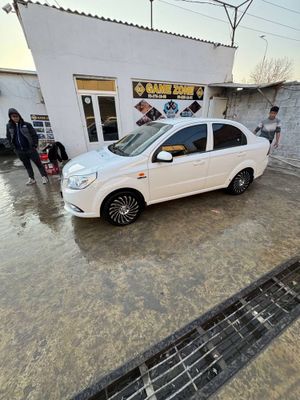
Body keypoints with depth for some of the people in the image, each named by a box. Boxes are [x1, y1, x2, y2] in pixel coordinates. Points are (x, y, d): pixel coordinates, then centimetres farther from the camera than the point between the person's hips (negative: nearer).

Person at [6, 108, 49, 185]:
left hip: (30, 149, -4)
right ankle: (31, 179, 22)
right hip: (20, 151, 4)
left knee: (38, 163, 0)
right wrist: (14, 148, 6)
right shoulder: (9, 126, 5)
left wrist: (35, 145, -6)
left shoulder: (26, 125, -3)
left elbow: (34, 135, -1)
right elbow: (9, 138, 12)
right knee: (27, 165, 13)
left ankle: (44, 177, 11)